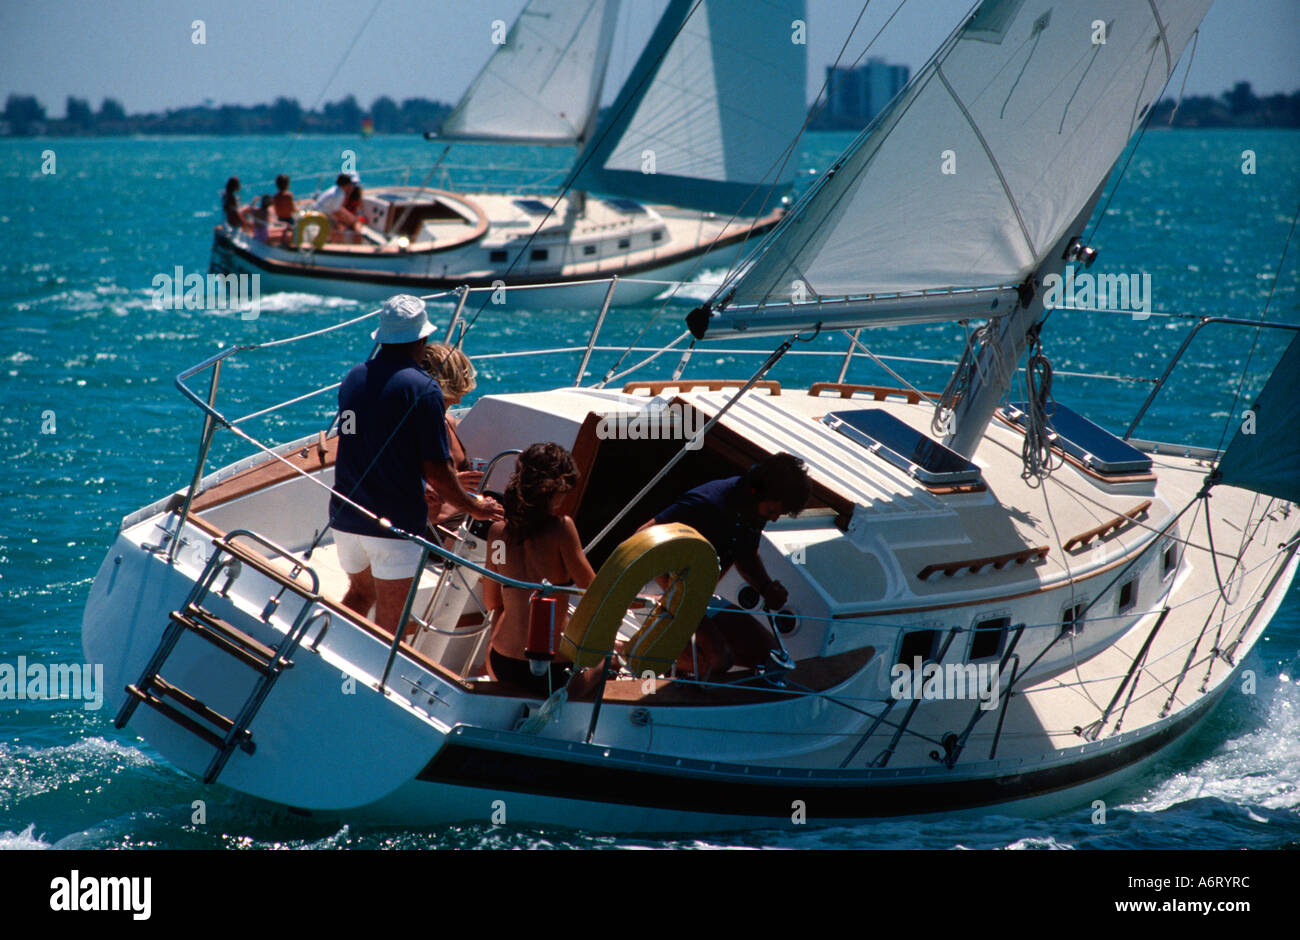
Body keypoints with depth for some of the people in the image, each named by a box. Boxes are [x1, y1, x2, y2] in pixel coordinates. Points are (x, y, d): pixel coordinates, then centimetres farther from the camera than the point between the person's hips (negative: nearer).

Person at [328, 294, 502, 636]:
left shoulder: (353, 378, 6)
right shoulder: (422, 389, -14)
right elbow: (435, 470, -15)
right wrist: (473, 506, 1)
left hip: (345, 516, 6)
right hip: (395, 523, -6)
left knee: (360, 592, 26)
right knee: (390, 622, 3)